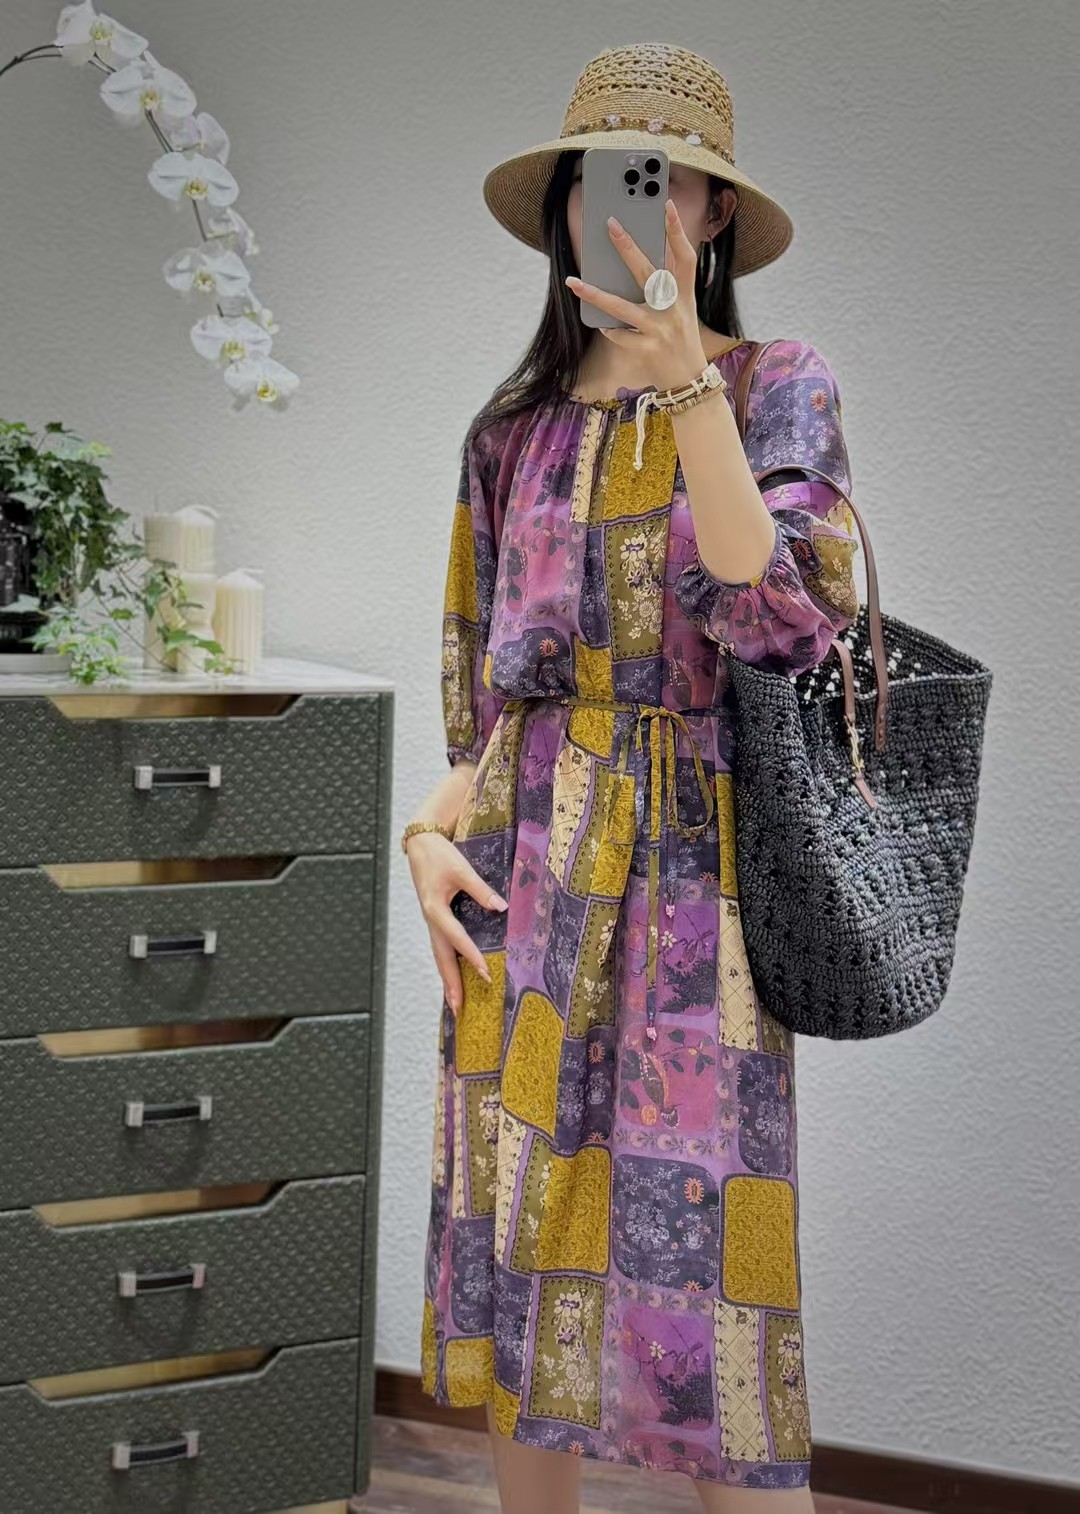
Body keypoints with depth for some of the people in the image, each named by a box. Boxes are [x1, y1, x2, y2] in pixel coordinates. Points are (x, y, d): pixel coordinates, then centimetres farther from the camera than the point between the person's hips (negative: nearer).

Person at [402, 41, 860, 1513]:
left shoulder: (779, 387, 0)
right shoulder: (516, 427, 12)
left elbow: (781, 616, -17)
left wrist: (682, 375, -22)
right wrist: (435, 830, 0)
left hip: (691, 875, -4)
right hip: (521, 878, 5)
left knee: (698, 1268, -6)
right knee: (516, 1242, 9)